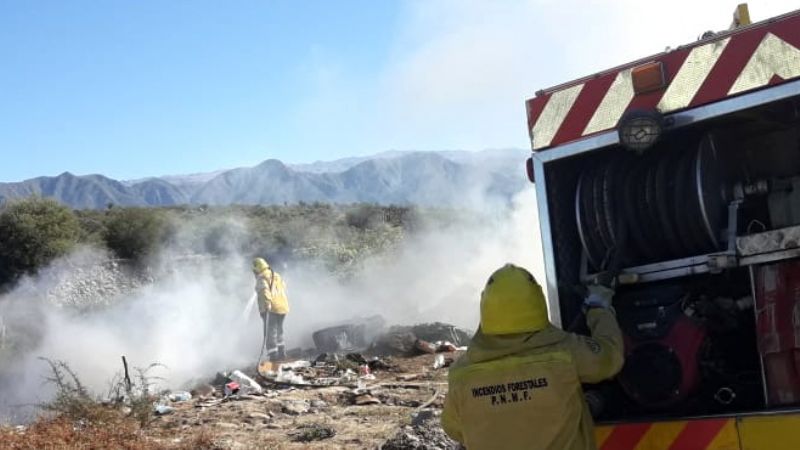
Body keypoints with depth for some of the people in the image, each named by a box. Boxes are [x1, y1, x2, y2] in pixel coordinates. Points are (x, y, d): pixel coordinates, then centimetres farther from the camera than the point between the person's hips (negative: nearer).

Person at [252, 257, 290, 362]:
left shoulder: (261, 278, -7)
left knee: (270, 333, -4)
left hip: (270, 309, -8)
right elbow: (284, 288, 27)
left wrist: (267, 303, -35)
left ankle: (273, 356, -8)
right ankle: (281, 352, 26)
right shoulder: (277, 276, 17)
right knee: (279, 331, 22)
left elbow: (265, 290, -25)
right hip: (282, 307, 8)